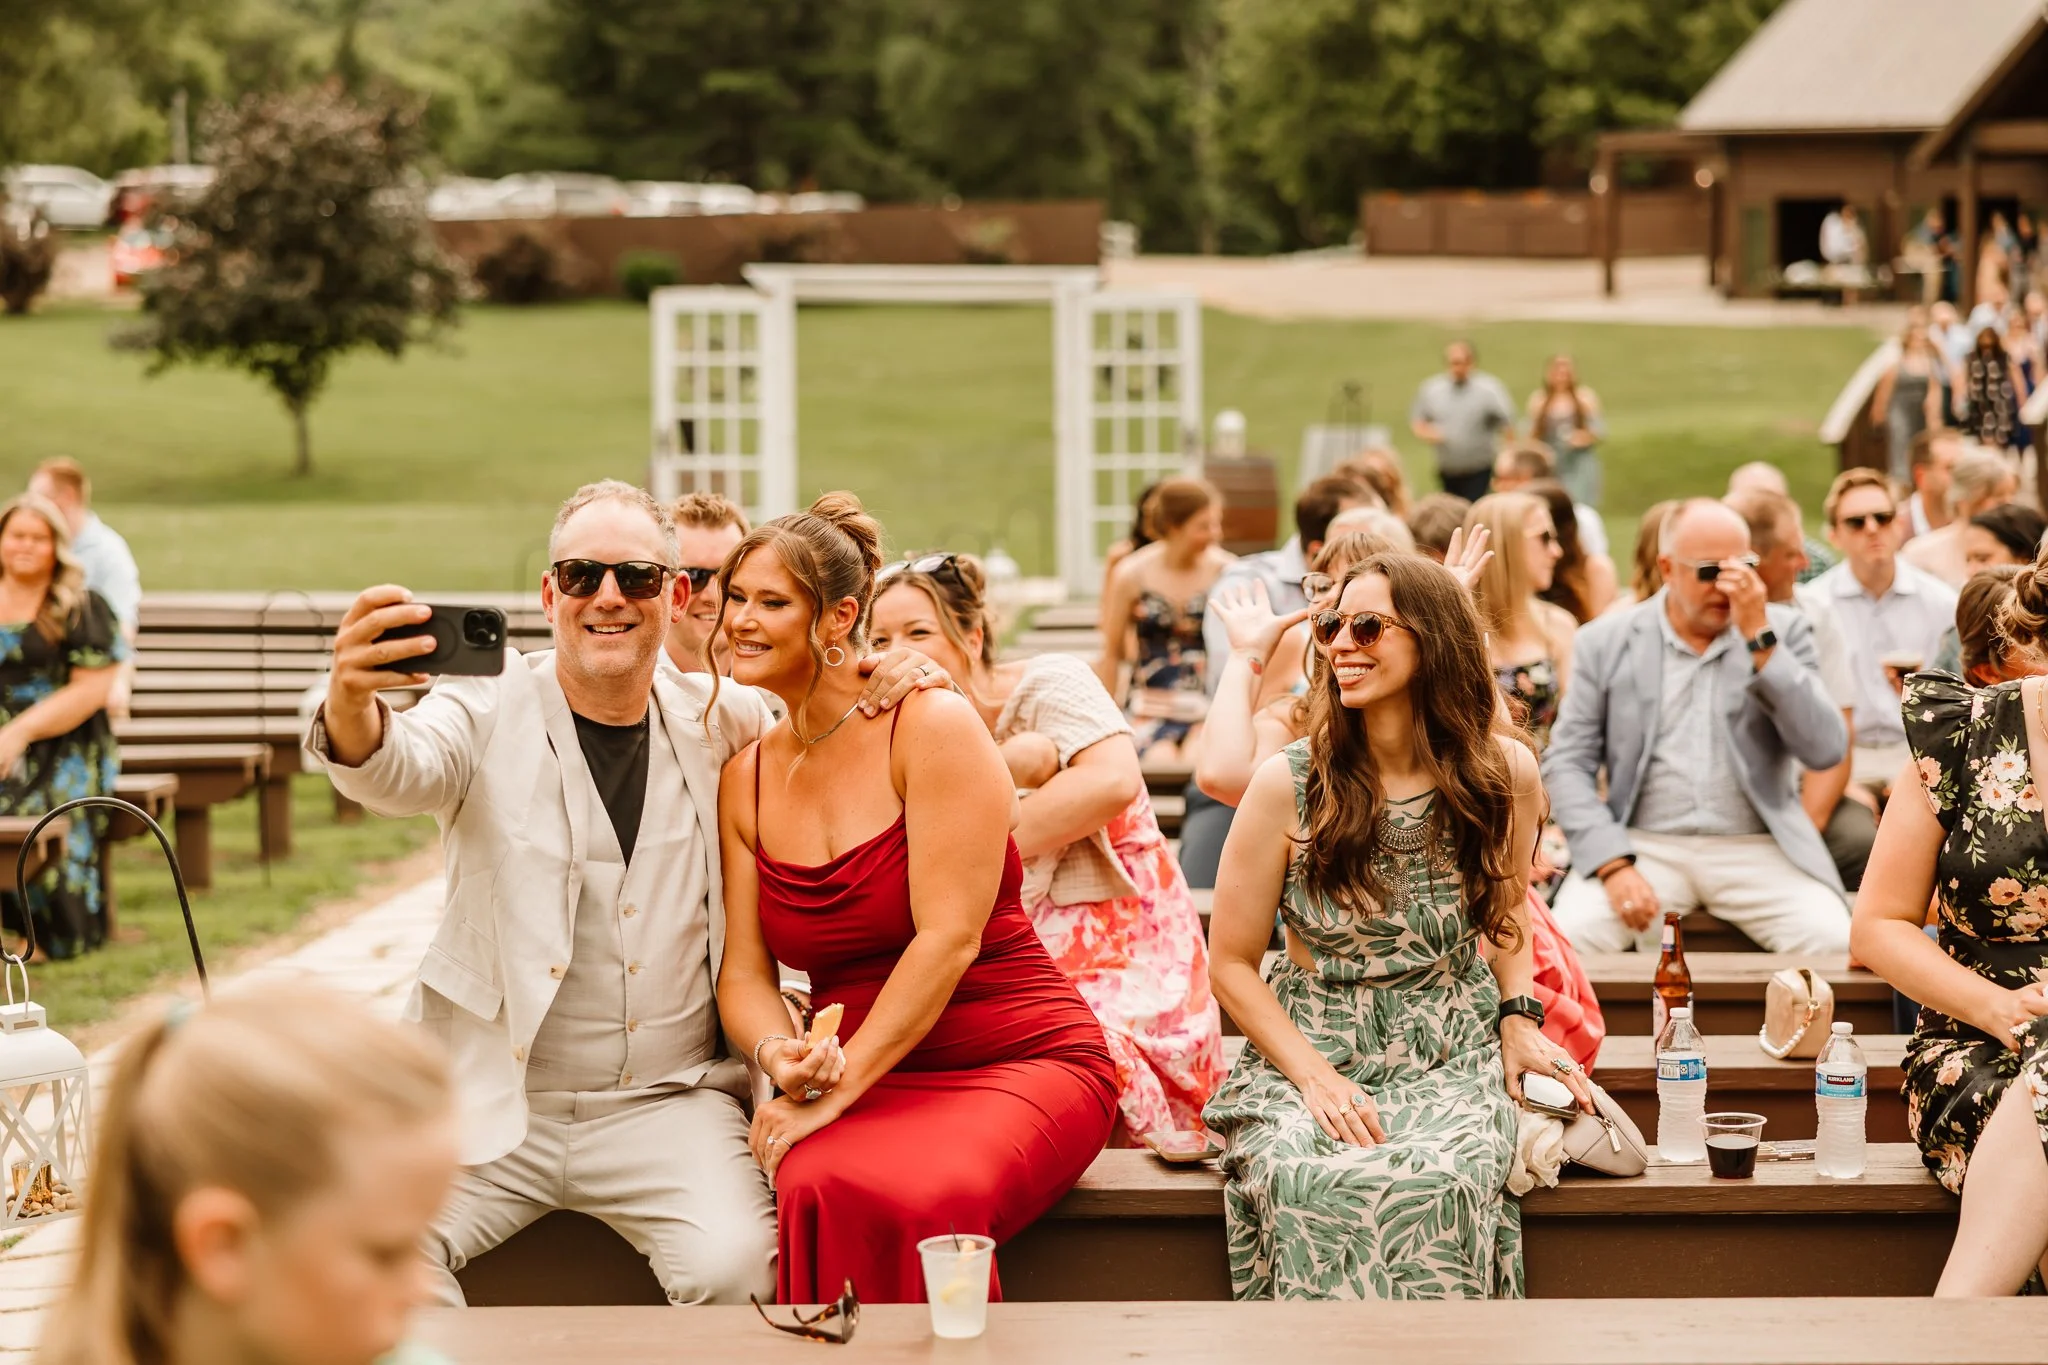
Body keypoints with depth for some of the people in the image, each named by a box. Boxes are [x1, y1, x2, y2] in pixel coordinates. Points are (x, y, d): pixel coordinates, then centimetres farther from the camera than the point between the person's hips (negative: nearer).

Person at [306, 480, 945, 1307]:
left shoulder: (724, 721, 8)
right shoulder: (490, 711, 0)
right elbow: (398, 771, -21)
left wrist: (884, 689, 1)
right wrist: (351, 705, -46)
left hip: (670, 1103, 1)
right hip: (488, 1099, -1)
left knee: (737, 1266, -26)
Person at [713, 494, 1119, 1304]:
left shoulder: (934, 725, -7)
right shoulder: (746, 778, 11)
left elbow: (950, 936, -14)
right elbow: (744, 971, 6)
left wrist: (839, 1088, -19)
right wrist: (778, 1054, -17)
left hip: (1023, 1062, -4)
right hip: (856, 1078, 4)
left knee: (909, 1198, -36)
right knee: (815, 1187, -33)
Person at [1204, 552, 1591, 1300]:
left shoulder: (1505, 774, 1)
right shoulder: (1289, 784, -6)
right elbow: (1232, 964, 1)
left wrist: (1519, 1018, 3)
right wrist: (1316, 1079, -12)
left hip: (1451, 1060, 1)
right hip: (1305, 1051, -1)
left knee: (1435, 1182, -34)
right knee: (1323, 1188, -35)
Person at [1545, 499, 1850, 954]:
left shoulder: (1784, 631, 9)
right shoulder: (1606, 642, 8)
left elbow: (1825, 751, -4)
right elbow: (1567, 763, 3)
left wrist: (1760, 638, -11)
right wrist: (1613, 864, -13)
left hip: (1758, 849, 1)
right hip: (1643, 844, -1)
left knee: (1839, 945, -26)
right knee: (1568, 938, -30)